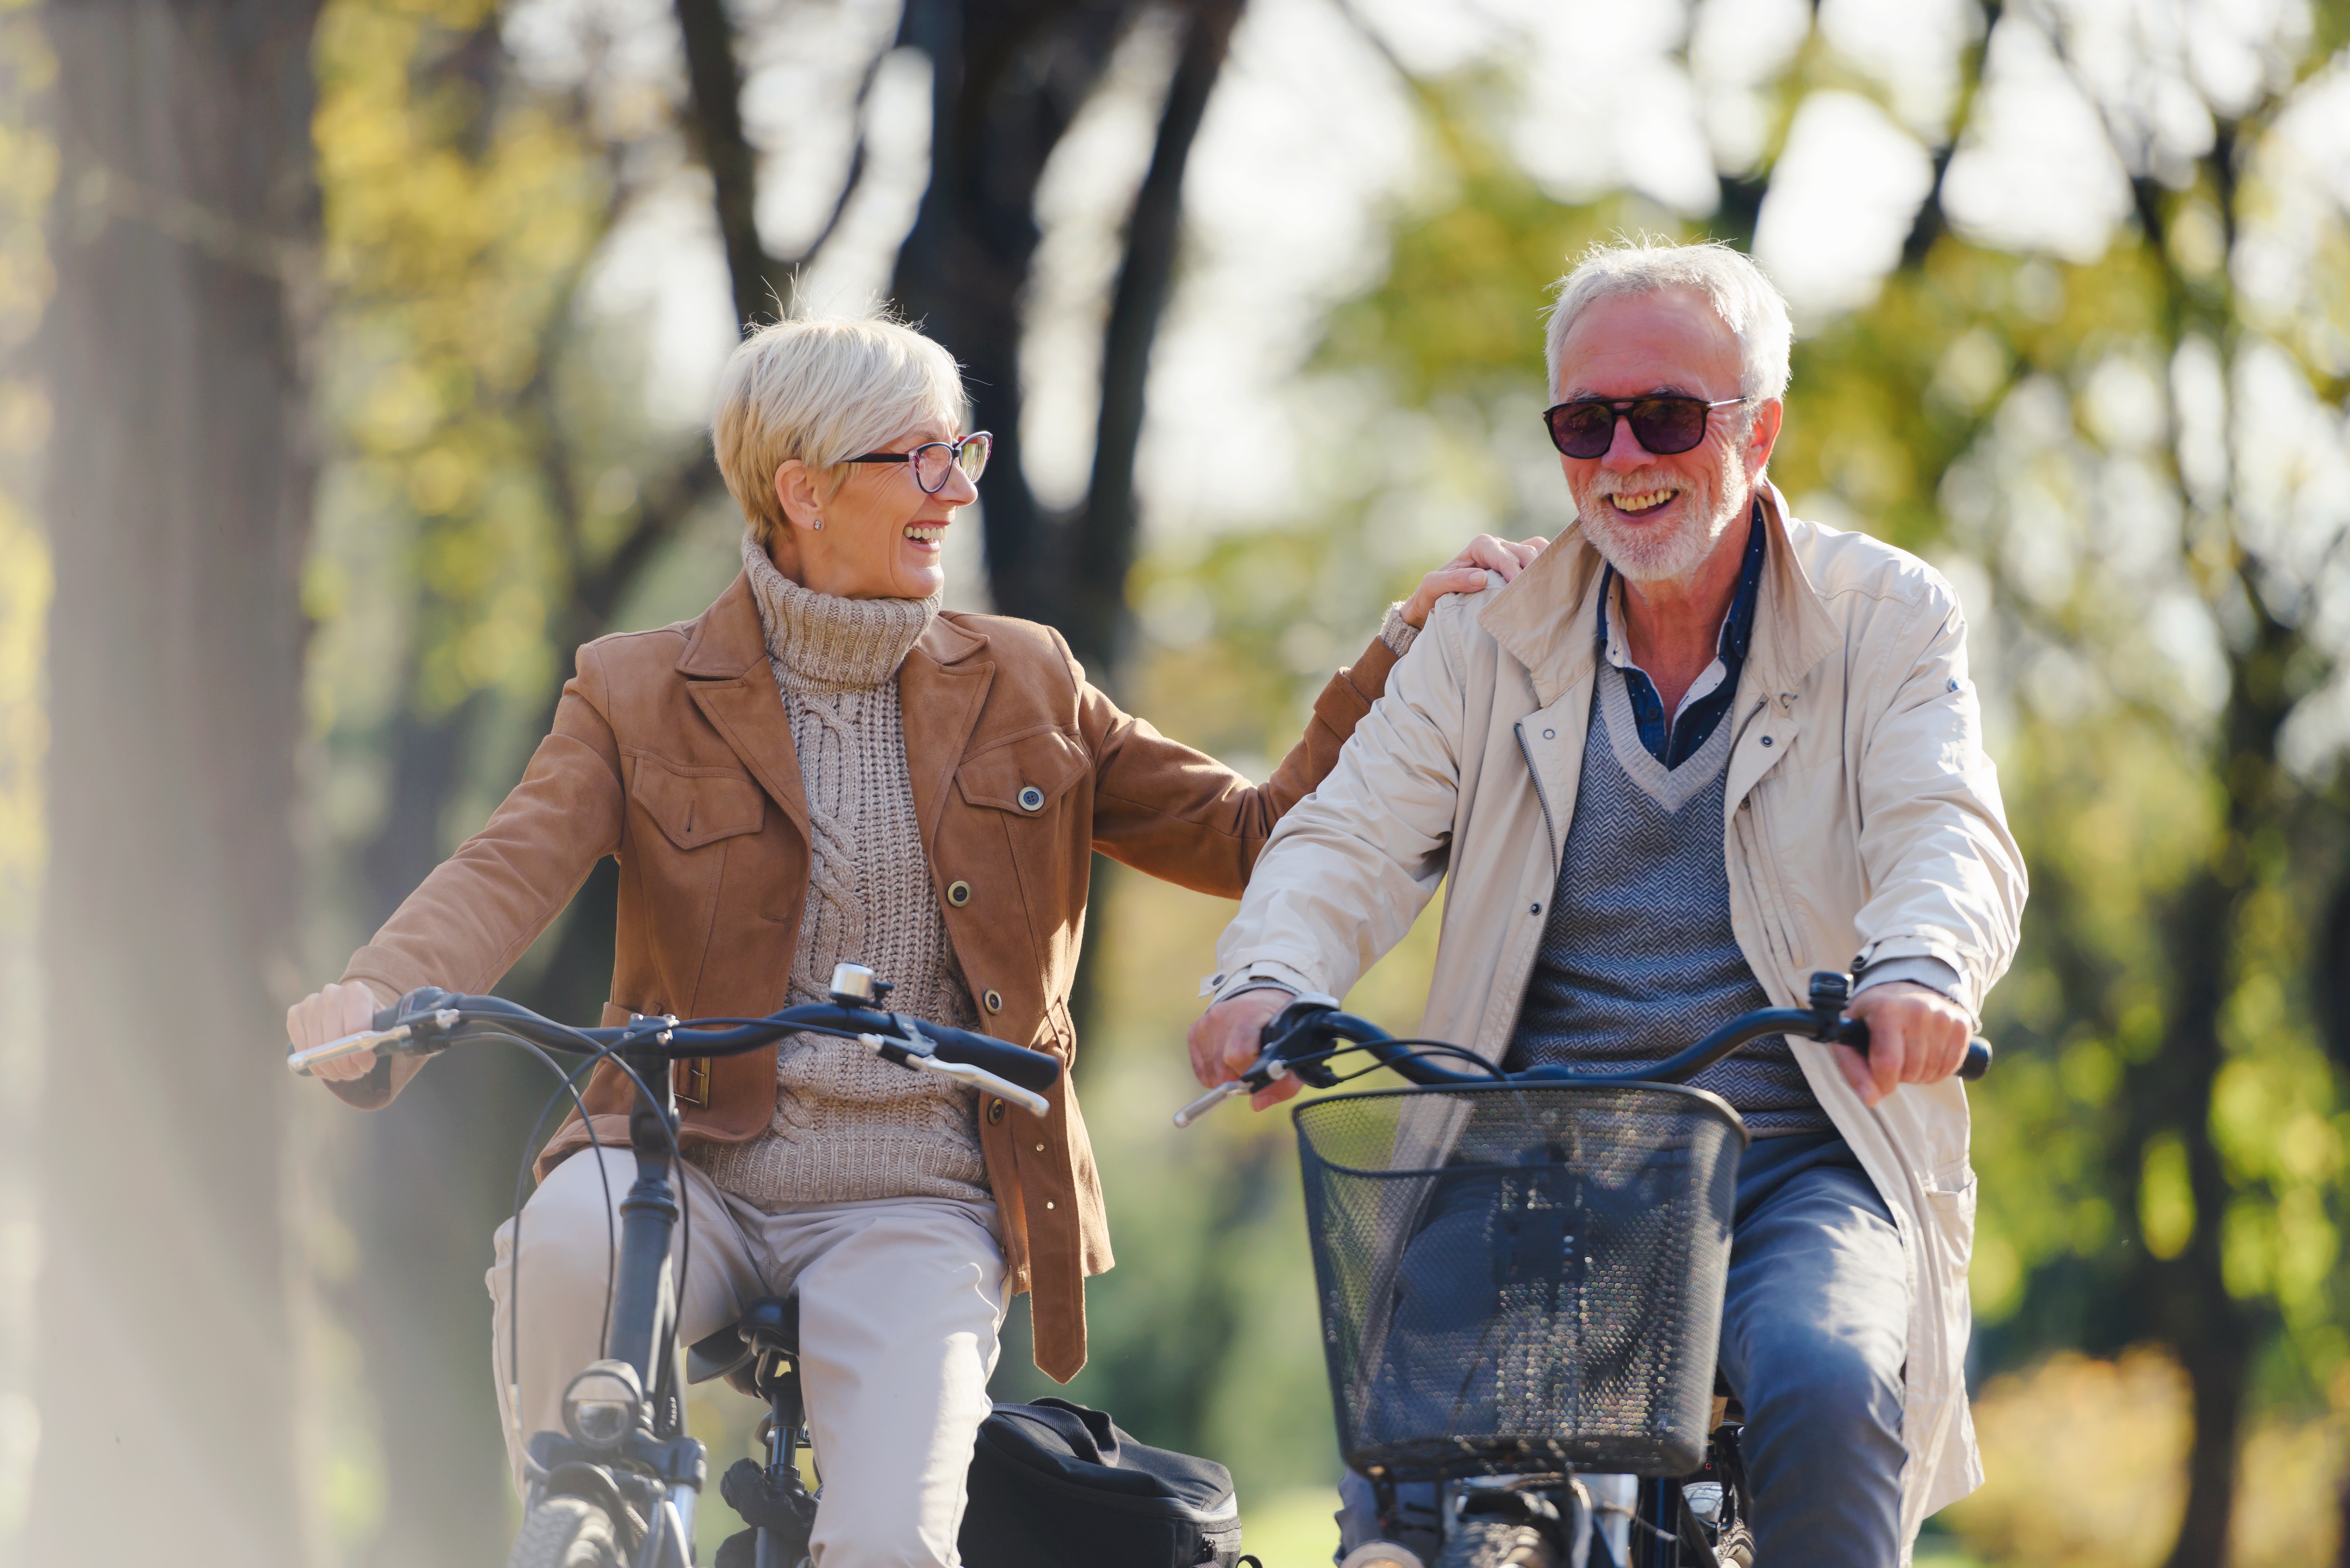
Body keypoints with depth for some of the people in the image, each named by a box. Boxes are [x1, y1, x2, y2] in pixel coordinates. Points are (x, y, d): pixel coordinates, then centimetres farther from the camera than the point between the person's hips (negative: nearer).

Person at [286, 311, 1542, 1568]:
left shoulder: (1019, 686, 12)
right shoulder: (640, 696, 4)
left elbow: (1252, 838, 11)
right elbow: (508, 873, -13)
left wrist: (1407, 643, 2)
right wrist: (377, 999, -34)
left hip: (913, 1207, 1)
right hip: (698, 1177, -1)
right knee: (567, 1233, -36)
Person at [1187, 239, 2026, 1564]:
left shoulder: (1887, 619, 4)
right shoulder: (1492, 637, 12)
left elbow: (1950, 836, -11)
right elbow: (1357, 837, 2)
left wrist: (1921, 971, -35)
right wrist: (1268, 981, -22)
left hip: (1800, 1169, -2)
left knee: (1823, 1387, -33)